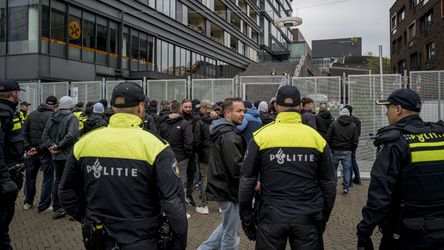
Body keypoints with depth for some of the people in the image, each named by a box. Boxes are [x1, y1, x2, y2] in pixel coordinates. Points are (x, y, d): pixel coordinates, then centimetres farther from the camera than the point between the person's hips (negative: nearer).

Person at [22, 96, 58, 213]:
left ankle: (28, 202, 32)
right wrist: (39, 148, -15)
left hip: (32, 152, 6)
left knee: (30, 177, 18)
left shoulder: (32, 114, 5)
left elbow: (25, 132, 7)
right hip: (45, 152, -6)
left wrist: (28, 147, 3)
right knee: (48, 178, 5)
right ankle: (44, 206, 9)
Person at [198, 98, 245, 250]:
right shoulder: (229, 136, -21)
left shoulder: (220, 131, 10)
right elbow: (237, 168, -27)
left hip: (221, 186, 10)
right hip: (230, 191, -10)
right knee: (231, 237, 7)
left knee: (227, 227, 27)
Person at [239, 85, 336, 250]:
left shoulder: (261, 136, -7)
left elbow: (247, 181, -5)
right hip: (308, 218, 2)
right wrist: (323, 217, 17)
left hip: (271, 218, -1)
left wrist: (246, 217, 6)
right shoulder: (317, 138, -2)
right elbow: (329, 184, 5)